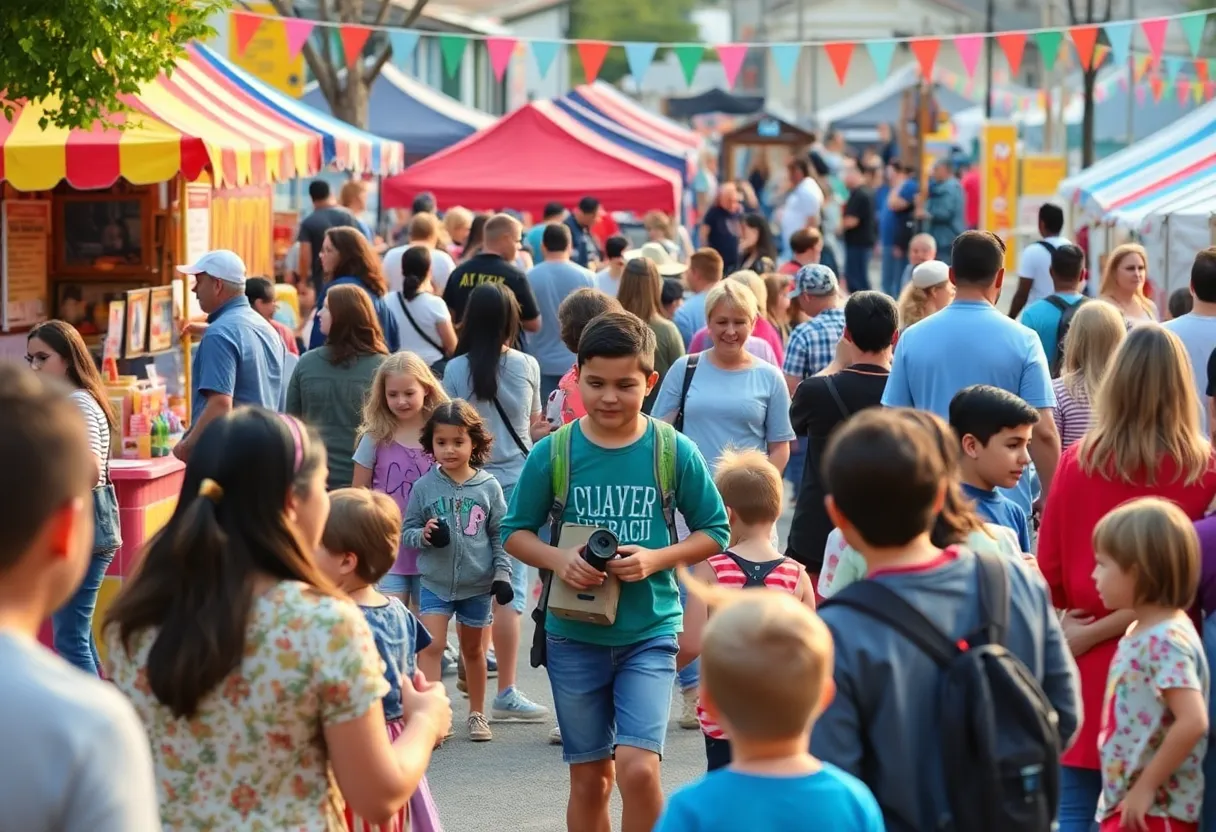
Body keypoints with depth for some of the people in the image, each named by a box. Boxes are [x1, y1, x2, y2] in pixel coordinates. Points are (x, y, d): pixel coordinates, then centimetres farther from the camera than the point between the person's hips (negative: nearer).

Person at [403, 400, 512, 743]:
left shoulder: (488, 487, -4)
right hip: (436, 582, -1)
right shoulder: (424, 487, -7)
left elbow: (499, 534, 2)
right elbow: (407, 531, -1)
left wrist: (502, 573, -5)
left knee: (473, 648, 17)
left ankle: (477, 713, 31)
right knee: (431, 646, -12)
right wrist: (423, 536, -21)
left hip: (477, 583, 1)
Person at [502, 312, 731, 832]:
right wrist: (557, 559, -16)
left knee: (637, 768, -17)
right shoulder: (552, 453, -5)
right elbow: (515, 532, 4)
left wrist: (657, 559, -16)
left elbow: (715, 531, 2)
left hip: (649, 632, -2)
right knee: (589, 776, 12)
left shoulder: (673, 452, -7)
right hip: (574, 634, 2)